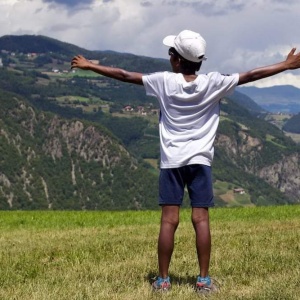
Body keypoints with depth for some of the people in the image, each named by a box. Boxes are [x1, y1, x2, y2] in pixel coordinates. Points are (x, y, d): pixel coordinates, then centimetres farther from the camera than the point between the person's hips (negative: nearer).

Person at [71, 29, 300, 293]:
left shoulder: (165, 82, -4)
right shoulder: (214, 83, -4)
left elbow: (124, 75, 2)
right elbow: (250, 76, -1)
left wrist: (90, 66, 12)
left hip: (171, 161, 0)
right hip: (200, 160, 0)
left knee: (169, 220, -1)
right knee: (201, 219, 0)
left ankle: (163, 280, 3)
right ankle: (204, 280, 1)